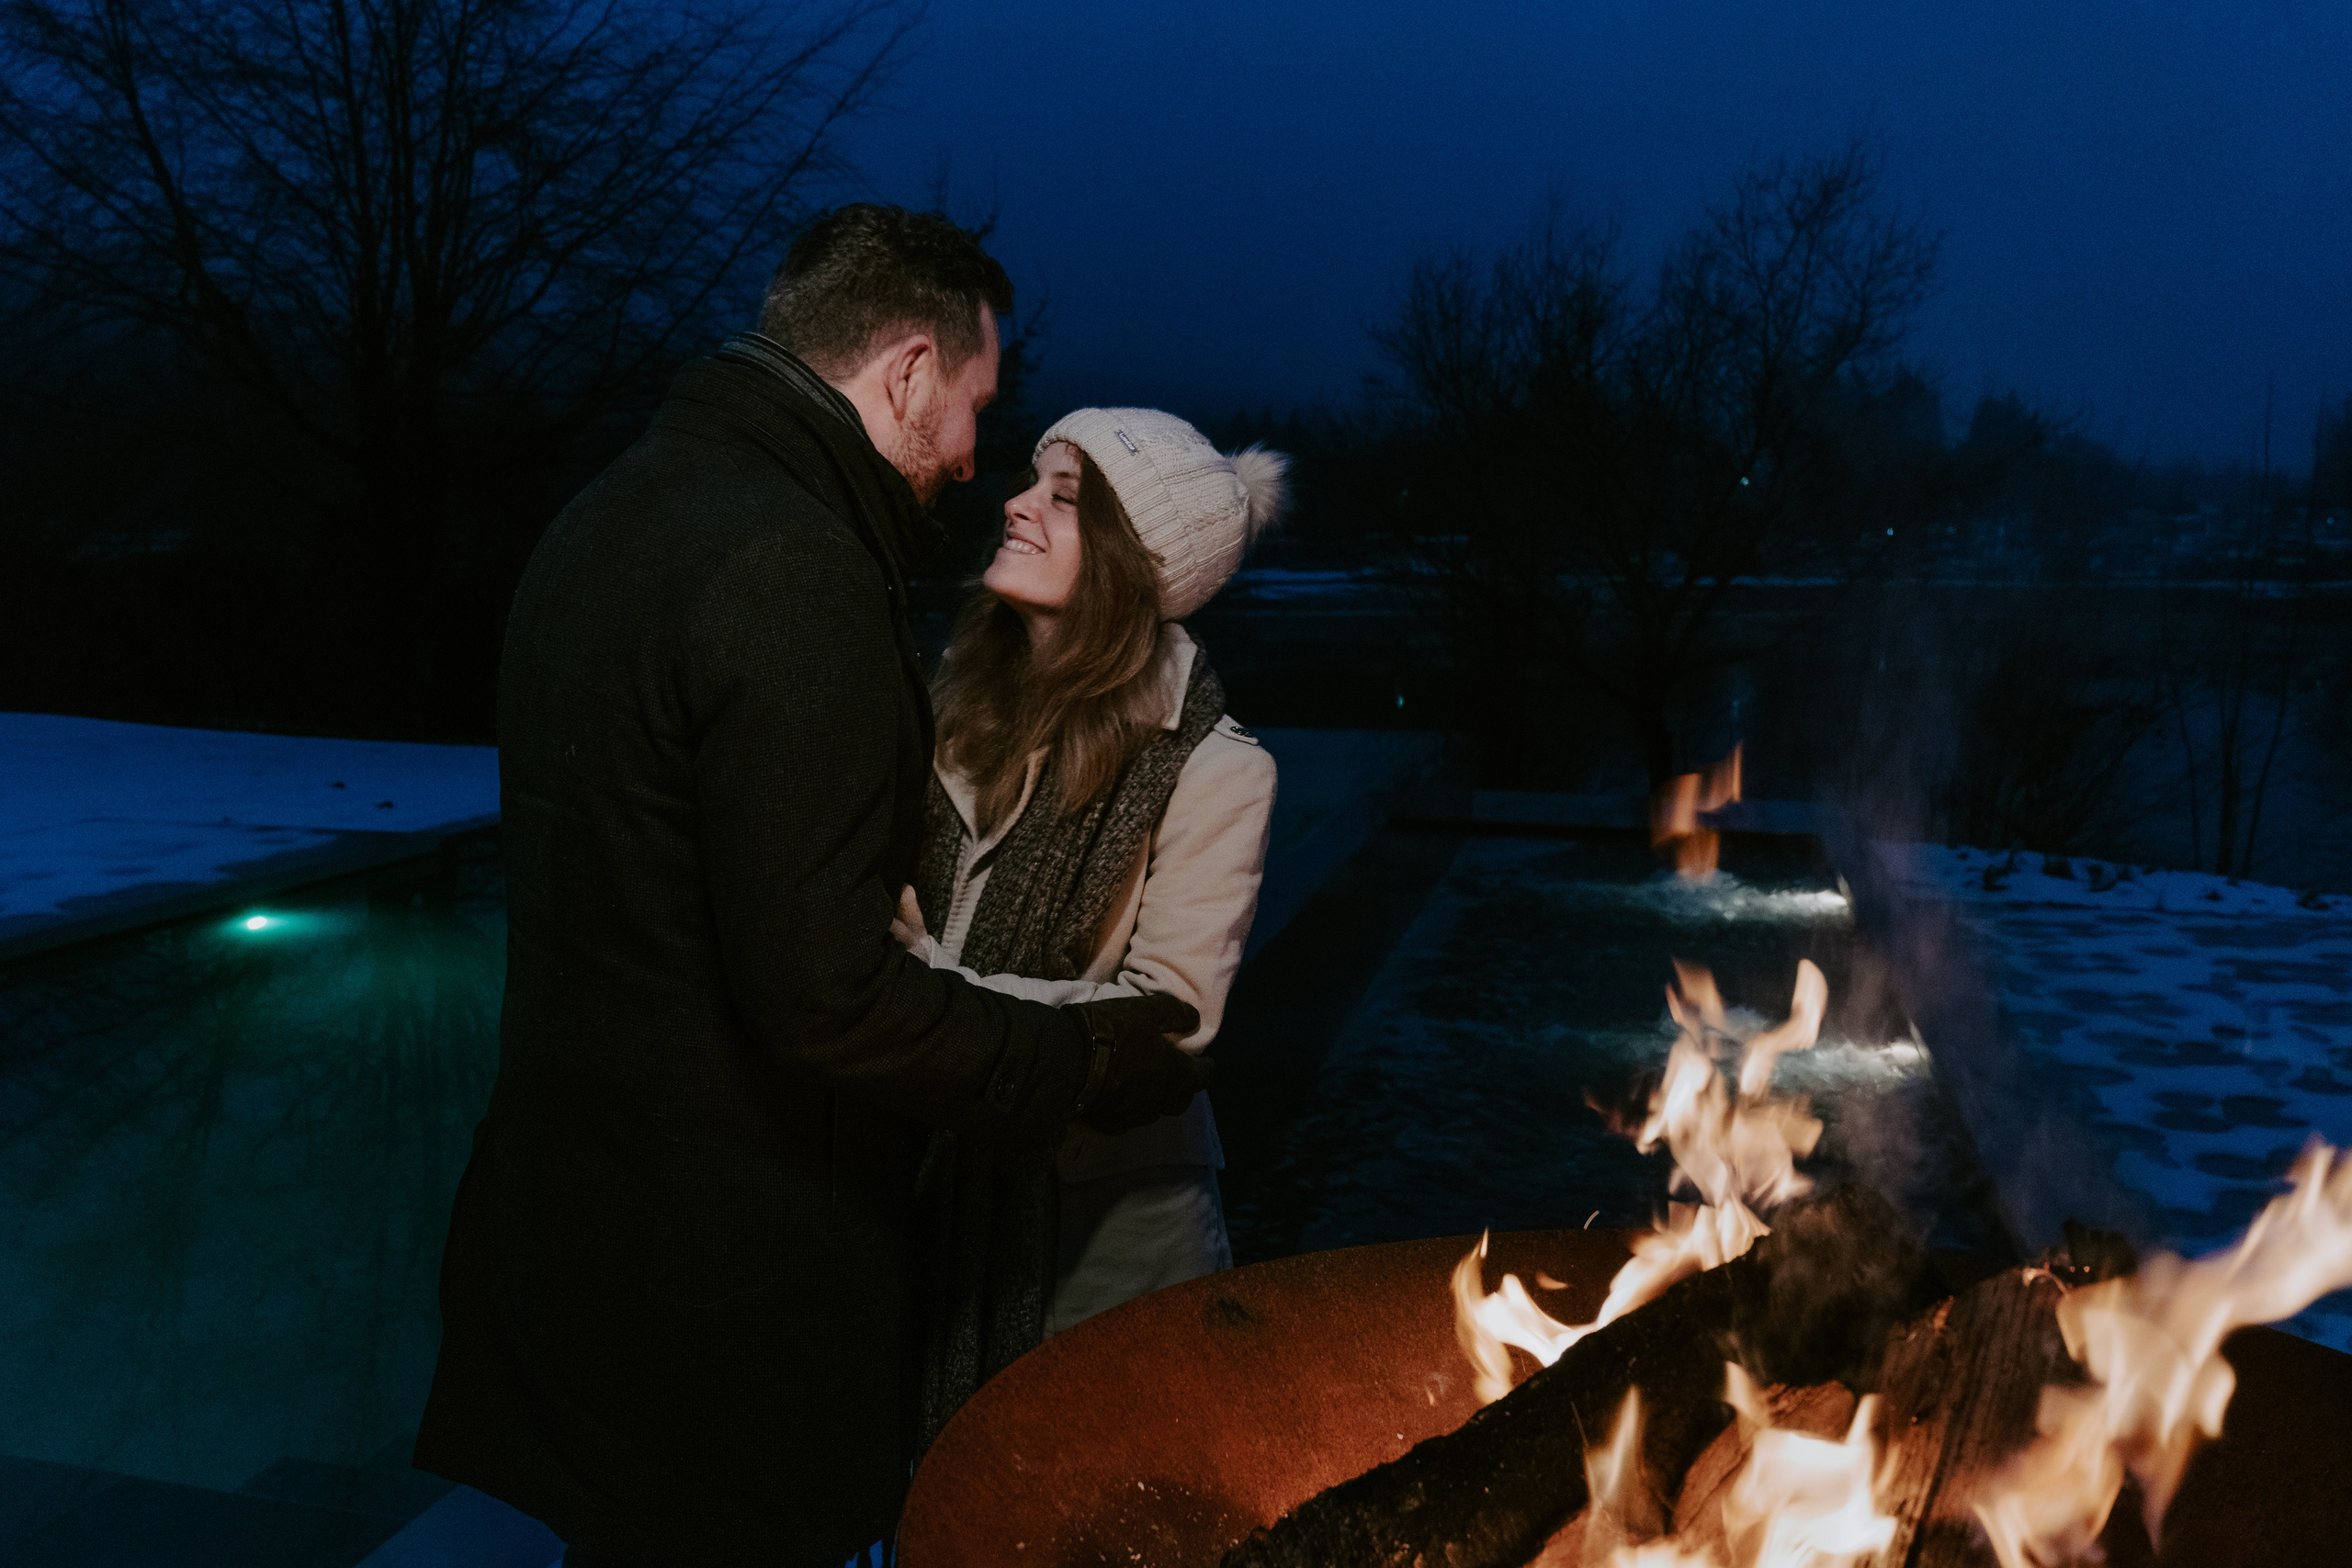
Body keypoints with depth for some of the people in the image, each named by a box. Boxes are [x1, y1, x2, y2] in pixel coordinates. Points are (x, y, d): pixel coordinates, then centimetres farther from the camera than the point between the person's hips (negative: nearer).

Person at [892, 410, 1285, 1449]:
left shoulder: (1211, 768, -16)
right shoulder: (961, 700, 2)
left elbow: (1169, 1014, -20)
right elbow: (888, 910, 10)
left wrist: (937, 983, -26)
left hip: (1105, 1205, -4)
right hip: (948, 1178, 5)